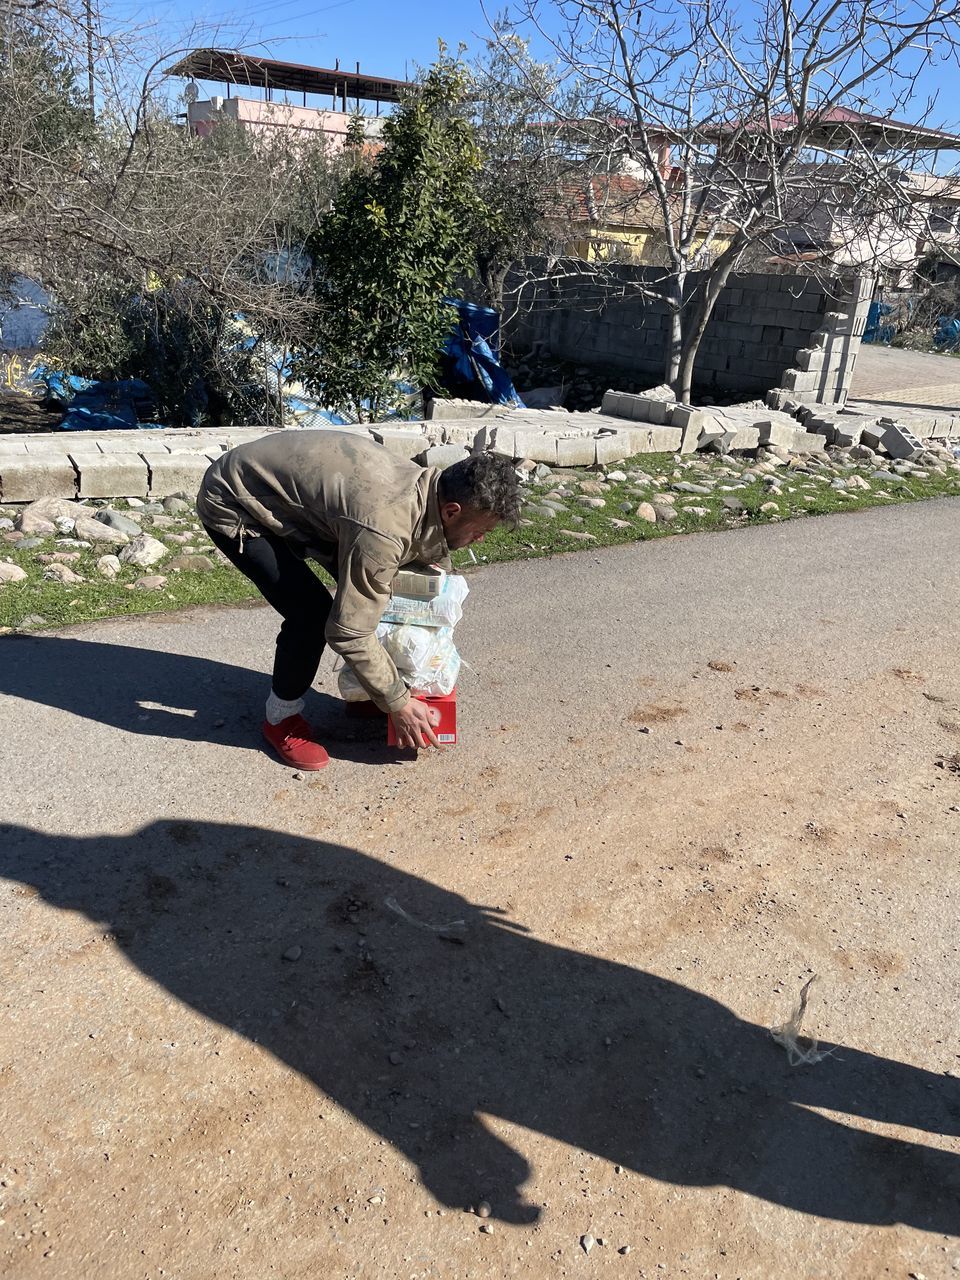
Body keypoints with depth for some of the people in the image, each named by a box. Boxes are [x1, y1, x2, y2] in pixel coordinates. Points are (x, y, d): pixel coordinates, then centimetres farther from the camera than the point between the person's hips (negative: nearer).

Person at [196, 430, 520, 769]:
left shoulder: (431, 488, -10)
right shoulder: (383, 528, -37)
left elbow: (433, 573, 9)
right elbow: (348, 632, -30)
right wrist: (398, 703, -18)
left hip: (287, 484, 9)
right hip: (232, 505, -9)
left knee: (365, 590, 5)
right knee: (311, 612, -19)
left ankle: (364, 690, 26)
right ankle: (281, 717, 5)